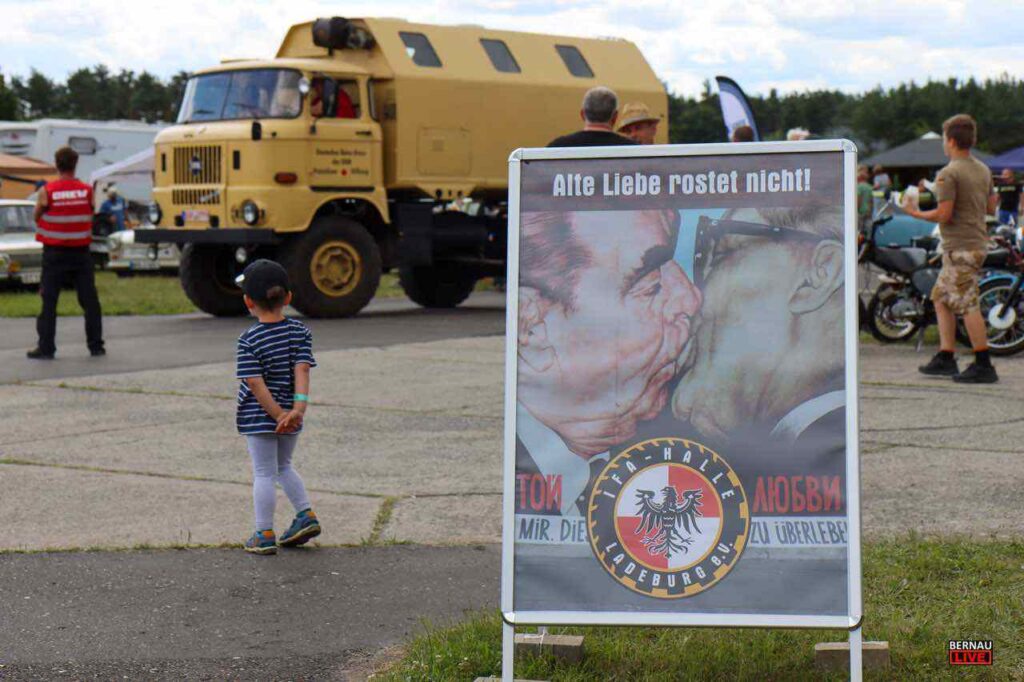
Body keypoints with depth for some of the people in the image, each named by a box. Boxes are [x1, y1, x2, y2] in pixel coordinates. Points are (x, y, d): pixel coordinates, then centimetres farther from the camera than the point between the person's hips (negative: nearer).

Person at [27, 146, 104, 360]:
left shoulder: (46, 192, -10)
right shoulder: (87, 191, -5)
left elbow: (37, 216, 1)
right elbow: (90, 215, 5)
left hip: (54, 253, -1)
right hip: (81, 252, 1)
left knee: (49, 301, 4)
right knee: (90, 300, 8)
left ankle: (46, 347, 2)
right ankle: (96, 345, 11)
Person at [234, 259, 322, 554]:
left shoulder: (249, 340, -13)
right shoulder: (300, 332, -2)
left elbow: (255, 384, -18)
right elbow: (302, 370, -13)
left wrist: (278, 415, -16)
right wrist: (298, 408, -22)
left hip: (260, 417, -5)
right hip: (290, 413, 5)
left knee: (263, 473, 4)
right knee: (283, 466, 25)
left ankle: (264, 535, 9)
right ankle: (306, 515, 18)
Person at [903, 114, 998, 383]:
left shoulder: (948, 174, -14)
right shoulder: (984, 170, 12)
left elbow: (944, 214, -19)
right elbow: (991, 207, 17)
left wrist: (916, 213, -4)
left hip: (960, 247, -9)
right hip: (978, 242, 9)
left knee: (967, 305, -8)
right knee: (942, 298, 16)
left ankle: (984, 365, -8)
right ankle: (945, 358, 16)